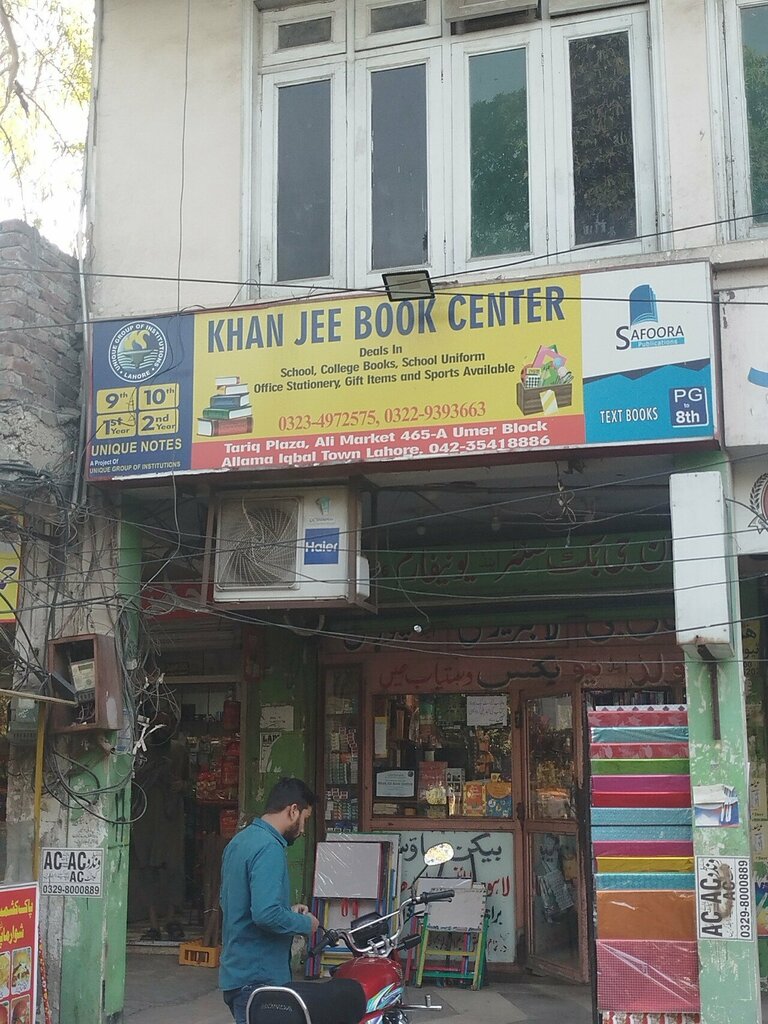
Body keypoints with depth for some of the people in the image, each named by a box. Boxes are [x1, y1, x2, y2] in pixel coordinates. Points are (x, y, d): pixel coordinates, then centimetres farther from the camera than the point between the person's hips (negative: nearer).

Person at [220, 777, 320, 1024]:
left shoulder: (239, 841, 11)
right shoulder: (269, 848, -20)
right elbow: (266, 915, -29)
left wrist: (287, 911, 15)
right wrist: (305, 923, -11)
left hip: (237, 970, 10)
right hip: (258, 976, -10)